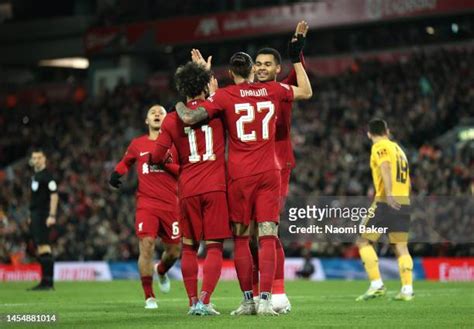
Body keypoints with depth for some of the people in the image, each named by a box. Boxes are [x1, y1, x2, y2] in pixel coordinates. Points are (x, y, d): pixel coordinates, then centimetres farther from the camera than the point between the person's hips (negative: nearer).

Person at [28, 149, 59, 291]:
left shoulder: (47, 175, -9)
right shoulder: (35, 176, 18)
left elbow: (54, 195, -15)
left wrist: (52, 215, -22)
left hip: (42, 215, -10)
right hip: (34, 215, 10)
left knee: (44, 247, -14)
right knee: (40, 249, 10)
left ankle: (48, 281, -15)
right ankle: (45, 282, 13)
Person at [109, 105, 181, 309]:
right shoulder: (138, 144, 10)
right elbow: (125, 162, 28)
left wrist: (166, 164, -15)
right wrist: (117, 173, 8)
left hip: (171, 205, 1)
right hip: (147, 204, -1)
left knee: (174, 250, 7)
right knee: (146, 245, -16)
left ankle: (161, 270, 44)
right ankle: (149, 296, -6)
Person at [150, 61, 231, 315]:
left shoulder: (172, 120, 3)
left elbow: (156, 156, 3)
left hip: (188, 190, 1)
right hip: (215, 187, -1)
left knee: (189, 248, 13)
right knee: (214, 247, -1)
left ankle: (193, 302, 9)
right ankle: (204, 300, -15)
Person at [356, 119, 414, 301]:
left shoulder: (380, 147, -1)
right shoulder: (398, 148, 22)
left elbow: (385, 168, -20)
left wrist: (389, 194, -33)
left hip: (387, 202, -7)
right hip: (404, 202, 7)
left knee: (364, 241, 0)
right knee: (401, 247, 7)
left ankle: (377, 285, -9)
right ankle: (407, 289, -3)